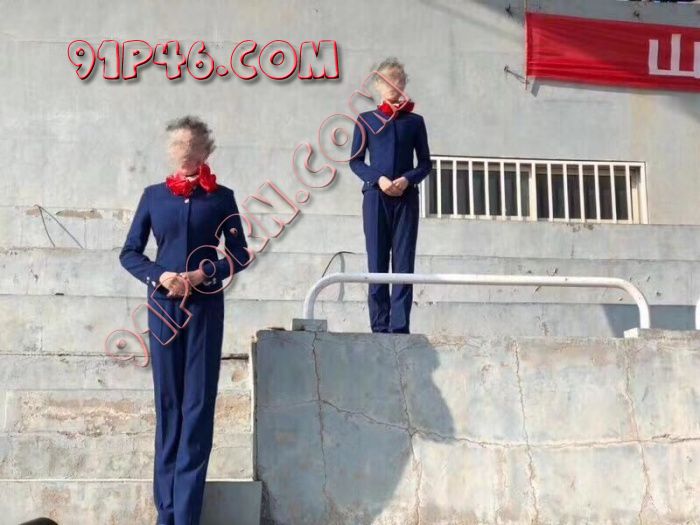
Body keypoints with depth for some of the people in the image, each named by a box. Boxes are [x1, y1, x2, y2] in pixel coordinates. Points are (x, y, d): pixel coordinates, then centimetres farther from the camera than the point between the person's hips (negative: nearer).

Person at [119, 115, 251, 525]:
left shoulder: (221, 197, 3)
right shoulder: (154, 195, 6)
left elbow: (240, 255, 4)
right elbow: (130, 253, 7)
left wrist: (203, 275, -12)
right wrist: (159, 276, -11)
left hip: (205, 305, -1)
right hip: (163, 305, 1)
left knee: (198, 402, -3)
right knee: (168, 400, 4)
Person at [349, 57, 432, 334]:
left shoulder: (414, 121, 13)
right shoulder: (366, 120, 11)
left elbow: (425, 162, 11)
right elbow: (355, 161, 7)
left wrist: (407, 179, -9)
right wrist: (378, 179, -11)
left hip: (406, 197, 0)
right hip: (376, 197, 0)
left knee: (404, 262, -6)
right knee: (377, 262, -3)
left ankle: (399, 327, -9)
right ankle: (380, 327, -2)